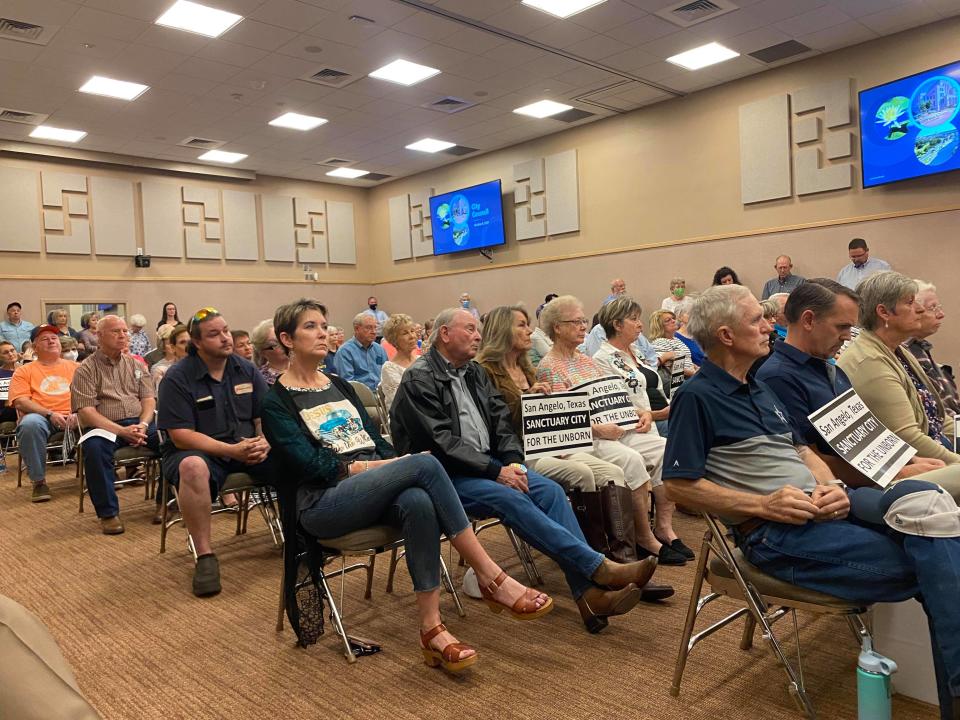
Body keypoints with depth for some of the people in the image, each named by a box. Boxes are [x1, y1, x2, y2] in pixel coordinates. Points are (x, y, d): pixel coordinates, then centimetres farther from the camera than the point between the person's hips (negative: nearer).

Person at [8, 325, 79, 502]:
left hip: (74, 417, 1)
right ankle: (39, 481, -21)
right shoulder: (24, 371, 15)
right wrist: (49, 414, -15)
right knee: (30, 423, -37)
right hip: (41, 416, -1)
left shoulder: (76, 367, 20)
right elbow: (20, 402, 1)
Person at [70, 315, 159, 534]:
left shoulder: (136, 364, 17)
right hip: (105, 426, -3)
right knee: (94, 447, -38)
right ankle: (108, 513, -23)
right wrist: (121, 431, -20)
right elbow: (85, 411, -7)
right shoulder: (86, 369, 3)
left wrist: (142, 425, -12)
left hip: (139, 422, 3)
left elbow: (149, 399, 10)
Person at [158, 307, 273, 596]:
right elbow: (181, 436, -15)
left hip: (247, 449, 4)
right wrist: (232, 450, -26)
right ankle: (204, 555, -26)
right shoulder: (177, 378, -8)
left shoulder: (246, 370, 6)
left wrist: (265, 442, -19)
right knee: (193, 467, -39)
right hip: (198, 451, -4)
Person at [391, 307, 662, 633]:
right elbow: (442, 442, -16)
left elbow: (501, 422, 12)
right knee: (511, 499, -30)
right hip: (446, 475, -7)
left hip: (489, 466, 7)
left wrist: (513, 462, -7)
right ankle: (600, 568, -30)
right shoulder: (419, 380, -7)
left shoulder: (475, 373, 17)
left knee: (550, 489, -17)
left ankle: (590, 594, -23)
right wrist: (496, 471, -19)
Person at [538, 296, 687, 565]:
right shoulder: (549, 368, -5)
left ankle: (665, 527, -7)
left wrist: (642, 412, 3)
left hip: (616, 429, 8)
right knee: (631, 459, -31)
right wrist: (598, 429, -21)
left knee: (664, 448, -11)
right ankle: (644, 538, -16)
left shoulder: (586, 359, 21)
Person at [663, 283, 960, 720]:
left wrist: (830, 486, -3)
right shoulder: (697, 397, -9)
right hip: (773, 532, -8)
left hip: (818, 503, 8)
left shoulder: (760, 389, 19)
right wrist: (763, 505, -17)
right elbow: (678, 485, -12)